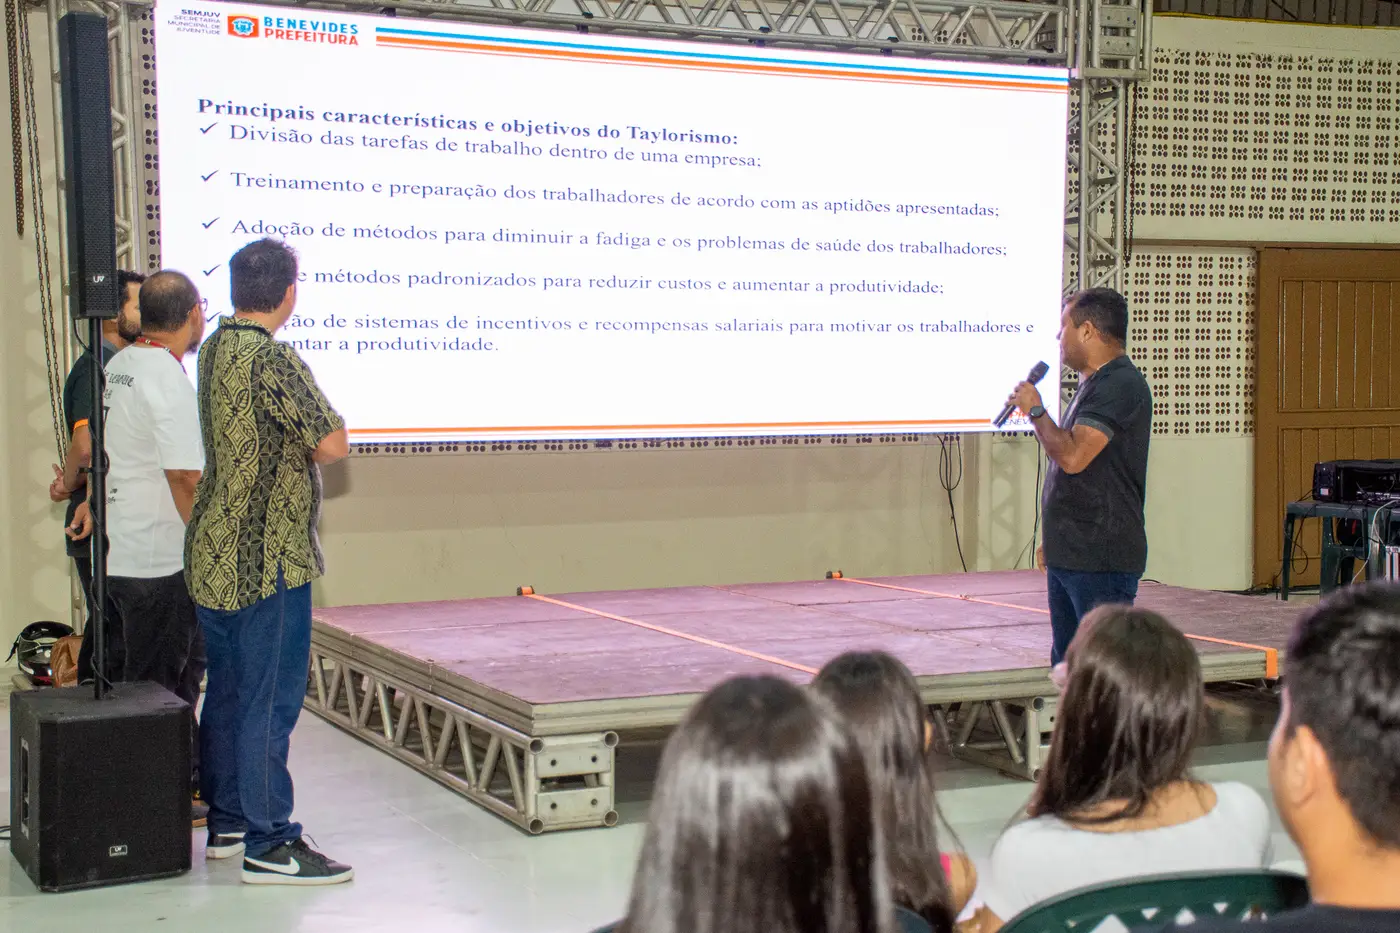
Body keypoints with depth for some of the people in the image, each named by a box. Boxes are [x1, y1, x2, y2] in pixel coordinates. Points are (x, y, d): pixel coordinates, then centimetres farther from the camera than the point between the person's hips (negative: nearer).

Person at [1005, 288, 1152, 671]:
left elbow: (1073, 456, -26)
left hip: (1102, 559, -11)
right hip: (1070, 555, 11)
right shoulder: (1094, 384, 19)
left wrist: (1035, 410, -11)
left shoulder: (1119, 385, -15)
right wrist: (1054, 539, 24)